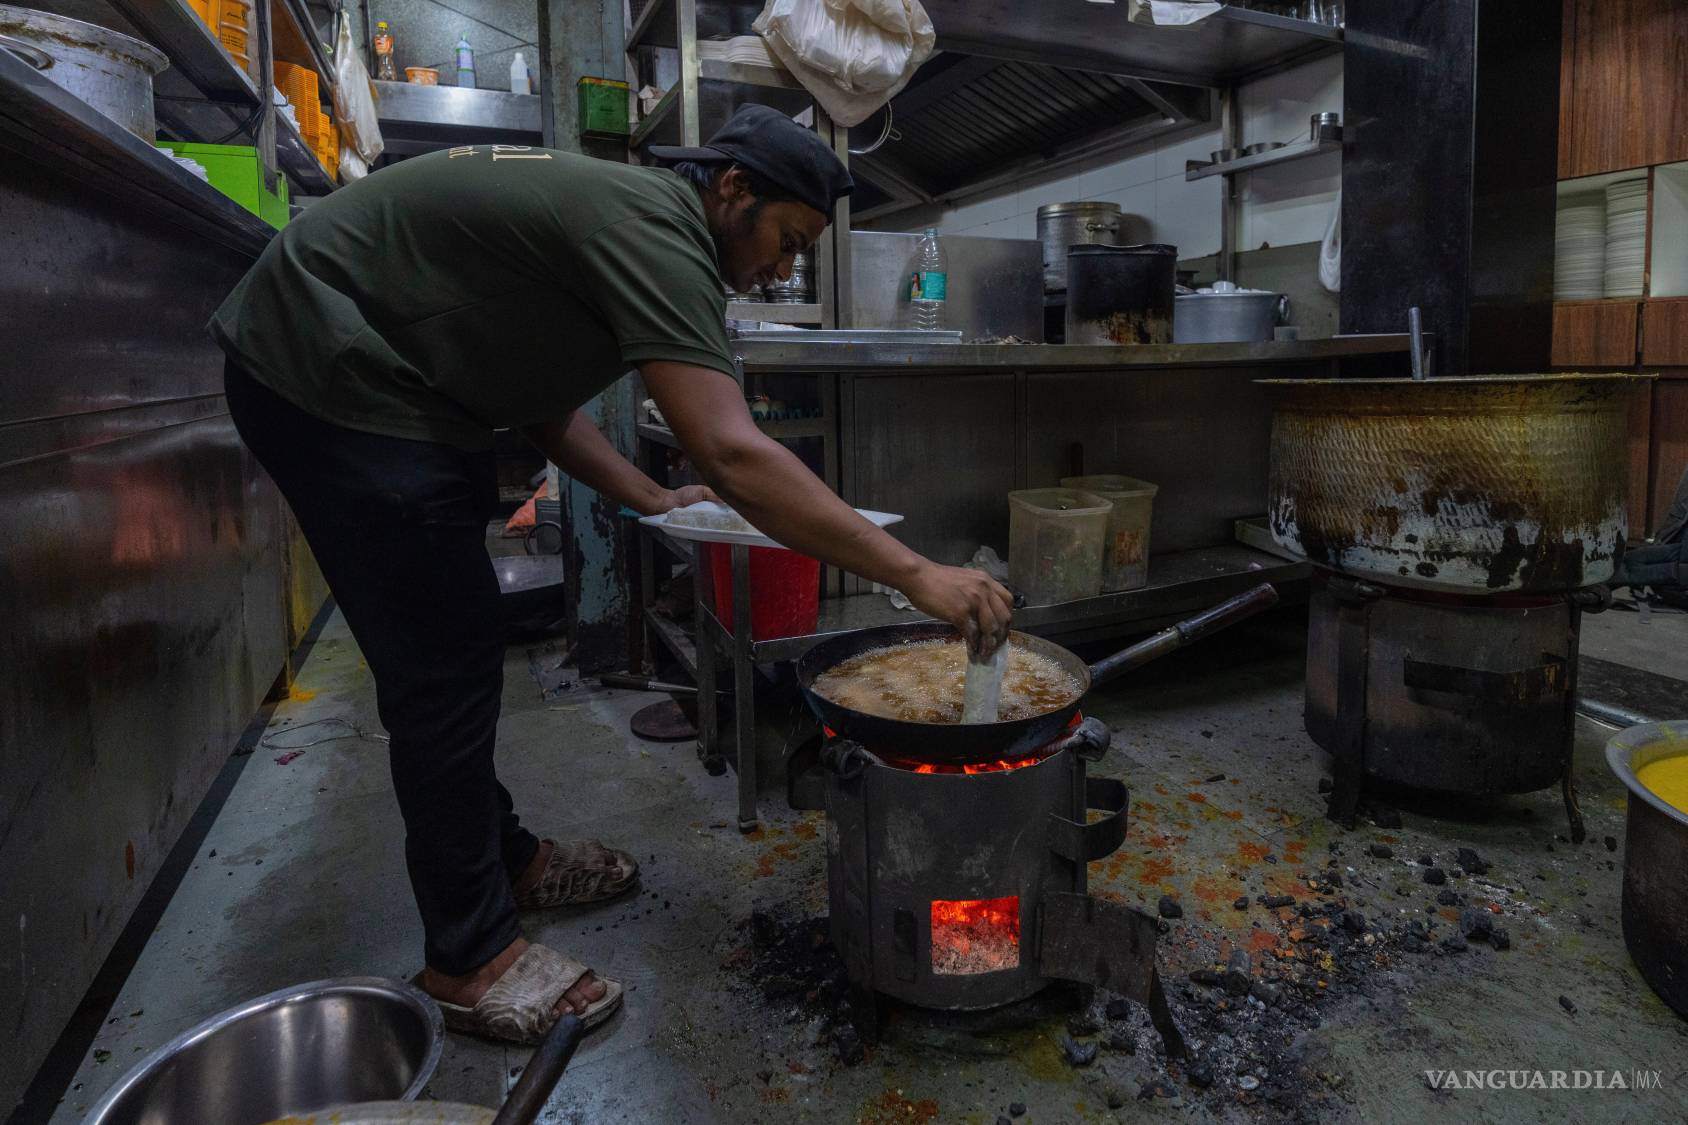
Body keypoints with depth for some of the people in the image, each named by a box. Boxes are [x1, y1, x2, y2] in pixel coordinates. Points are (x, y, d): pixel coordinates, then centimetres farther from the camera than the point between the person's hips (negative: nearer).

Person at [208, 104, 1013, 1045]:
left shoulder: (625, 212, 10)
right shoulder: (654, 230, -23)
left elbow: (541, 397, 14)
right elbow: (733, 454, -34)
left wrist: (651, 498, 4)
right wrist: (916, 573, -31)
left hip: (376, 377, 11)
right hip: (327, 376, -11)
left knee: (457, 646, 16)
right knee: (446, 665, -8)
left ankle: (501, 856, 32)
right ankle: (470, 960, 7)